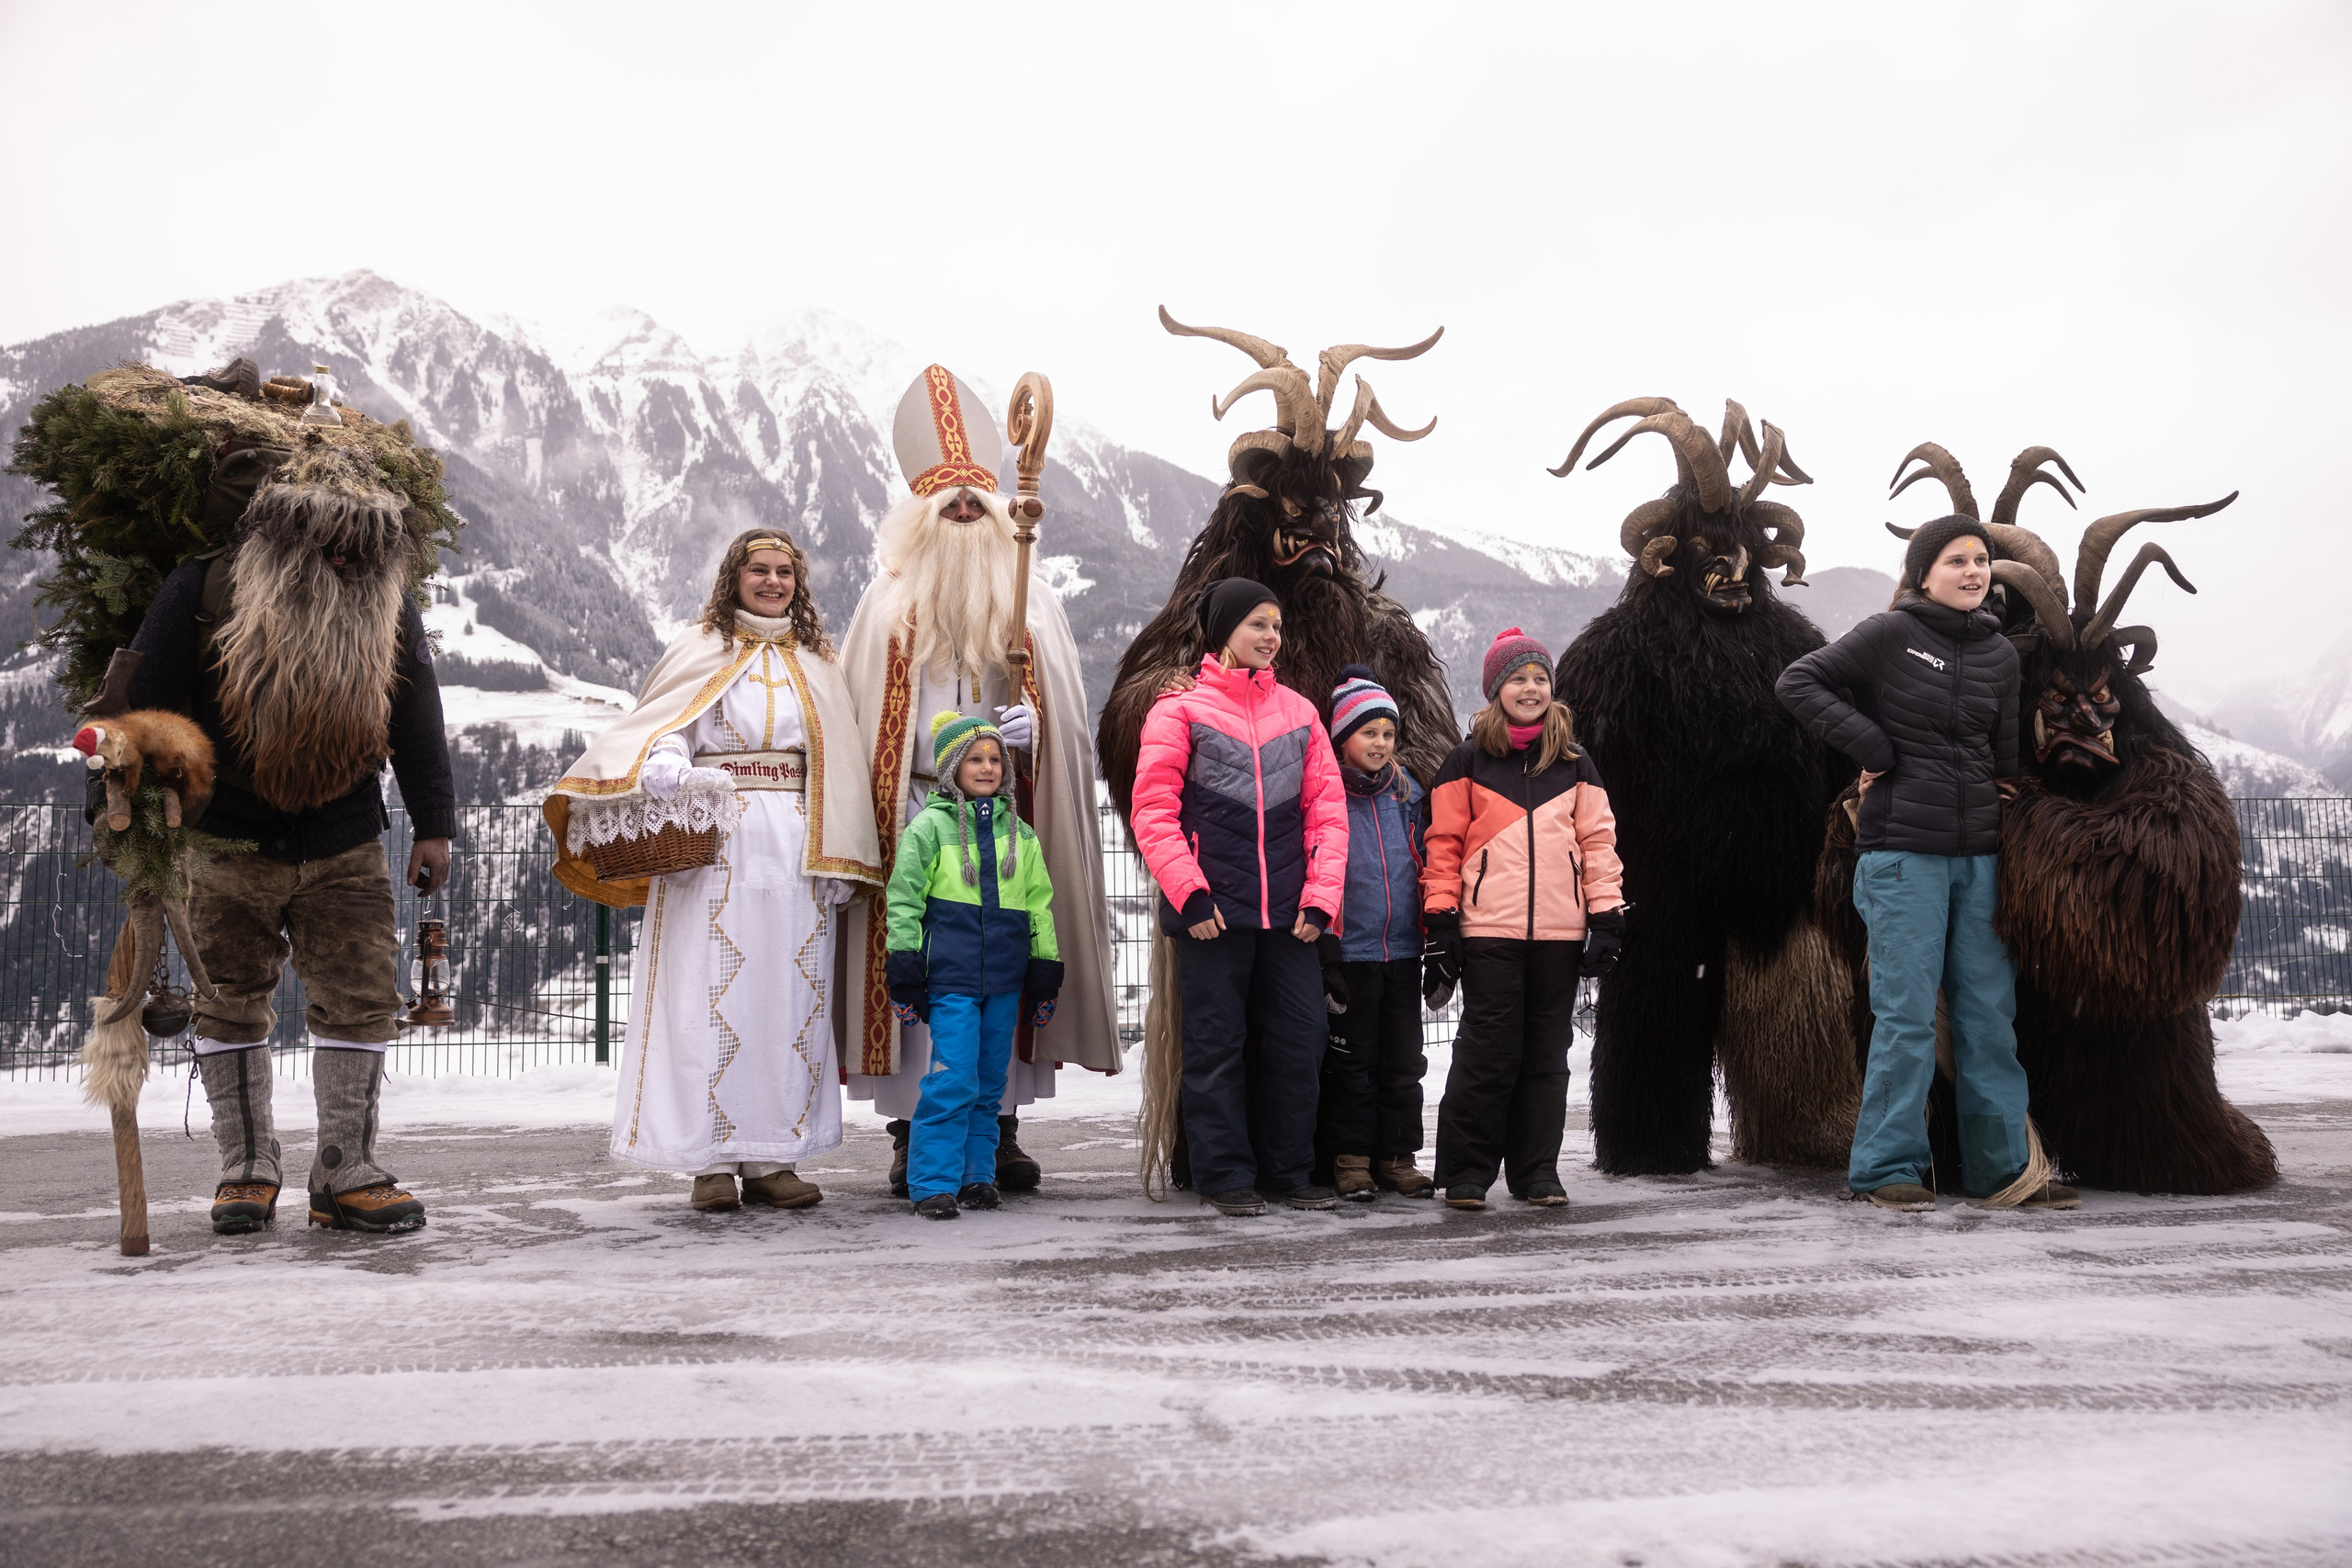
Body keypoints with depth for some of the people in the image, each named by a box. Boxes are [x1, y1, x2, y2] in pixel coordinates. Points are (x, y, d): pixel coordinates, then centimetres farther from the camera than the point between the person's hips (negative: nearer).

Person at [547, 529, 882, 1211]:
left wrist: (837, 857, 6)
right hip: (714, 842, -3)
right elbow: (661, 728, 0)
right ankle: (711, 1161, -1)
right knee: (713, 995, -6)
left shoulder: (816, 661, 18)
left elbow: (838, 763, 15)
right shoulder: (700, 648, 8)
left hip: (795, 846, 3)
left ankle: (770, 1158, 6)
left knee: (791, 997, 1)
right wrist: (662, 766, -24)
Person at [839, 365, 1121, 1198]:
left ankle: (1001, 1129, 8)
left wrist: (1028, 728, -14)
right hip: (915, 814, -1)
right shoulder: (890, 604, 10)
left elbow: (1060, 709, 9)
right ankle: (912, 1136, 3)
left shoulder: (1031, 606, 12)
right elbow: (864, 714, 8)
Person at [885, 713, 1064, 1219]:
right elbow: (904, 901, 0)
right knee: (953, 1081, -9)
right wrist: (905, 970, -5)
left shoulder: (1019, 833, 14)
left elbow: (1038, 905, 17)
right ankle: (934, 1183, -2)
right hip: (950, 974, -5)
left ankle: (977, 1174, 19)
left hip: (1004, 977, 5)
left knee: (989, 1083, 10)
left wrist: (1045, 969, 13)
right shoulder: (929, 827, 1)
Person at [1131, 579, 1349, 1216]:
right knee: (1217, 1043, 3)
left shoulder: (1298, 711, 12)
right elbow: (1154, 812, -4)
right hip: (1212, 911, -4)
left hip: (1288, 912, 4)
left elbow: (1328, 809, 10)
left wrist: (1321, 895, 0)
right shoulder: (1181, 709, 1)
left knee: (1300, 1040, 6)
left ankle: (1288, 1171, 19)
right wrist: (1190, 893, -12)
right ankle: (1225, 1175, 14)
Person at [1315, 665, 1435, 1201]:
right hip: (1351, 950, -5)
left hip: (1403, 950, 5)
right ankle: (1351, 1159, 12)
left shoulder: (1407, 793, 11)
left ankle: (1397, 1156, 18)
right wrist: (1325, 951, -11)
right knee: (1352, 1059, 3)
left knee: (1404, 1057, 9)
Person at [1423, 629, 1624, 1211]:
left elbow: (1598, 841, 12)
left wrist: (1606, 916, 3)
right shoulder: (1468, 762, 6)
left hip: (1560, 932, 3)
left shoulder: (1574, 765, 14)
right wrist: (1441, 920, -3)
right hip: (1488, 929, -3)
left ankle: (1536, 1171, 17)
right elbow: (1444, 844, 4)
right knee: (1487, 1052, -4)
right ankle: (1466, 1173, 6)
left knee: (1547, 1053, 7)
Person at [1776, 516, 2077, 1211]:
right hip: (1903, 852, -5)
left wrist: (2001, 814, 10)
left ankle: (2003, 1165, 17)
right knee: (1907, 1013, -5)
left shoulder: (1999, 653, 12)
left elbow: (2006, 758, 19)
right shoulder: (1889, 634, -4)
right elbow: (1800, 682, -6)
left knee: (1991, 1011, 8)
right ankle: (1887, 1167, 4)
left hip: (1979, 854, 6)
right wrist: (1873, 747, -10)